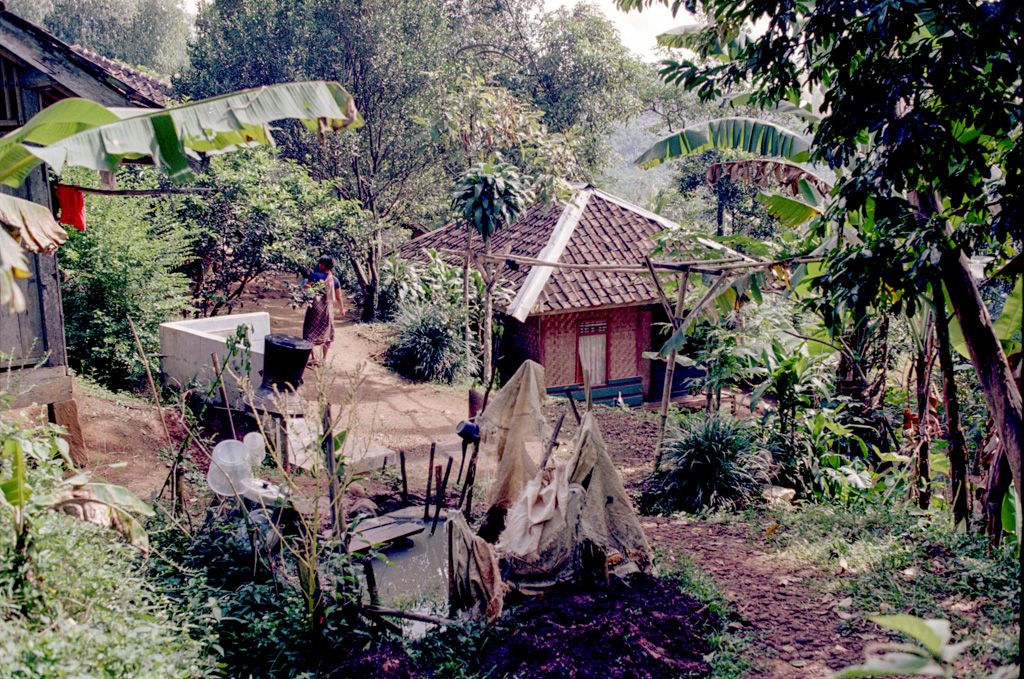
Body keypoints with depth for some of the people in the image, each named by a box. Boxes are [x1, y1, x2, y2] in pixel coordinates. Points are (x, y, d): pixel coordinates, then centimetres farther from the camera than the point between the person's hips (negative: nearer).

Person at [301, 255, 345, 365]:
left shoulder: (315, 276, -10)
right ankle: (324, 357, 24)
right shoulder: (335, 280, 2)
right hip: (328, 307, 4)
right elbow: (338, 297, 7)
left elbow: (304, 288, -6)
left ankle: (313, 358, -3)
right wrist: (341, 309, 21)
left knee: (311, 331, 4)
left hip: (315, 306, -4)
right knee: (326, 331, 16)